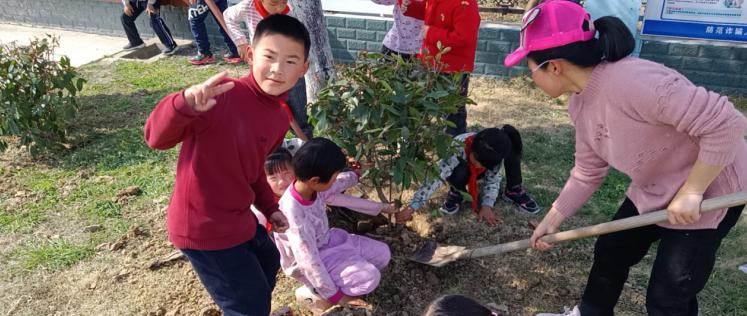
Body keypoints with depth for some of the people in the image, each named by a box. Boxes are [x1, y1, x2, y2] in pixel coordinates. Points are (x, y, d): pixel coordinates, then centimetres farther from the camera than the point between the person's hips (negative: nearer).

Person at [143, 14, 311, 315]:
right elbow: (157, 137, -32)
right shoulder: (222, 96, -25)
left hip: (238, 218, 9)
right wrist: (185, 103, -50)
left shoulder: (280, 119, 1)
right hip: (203, 228, -9)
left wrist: (270, 208, 14)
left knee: (268, 261, 34)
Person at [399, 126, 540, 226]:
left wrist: (487, 206, -29)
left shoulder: (495, 154, -32)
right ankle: (455, 193, -6)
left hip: (477, 175, 3)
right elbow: (435, 178, -48)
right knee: (460, 173, -44)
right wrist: (412, 207, -54)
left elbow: (493, 180, -17)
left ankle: (514, 190, -6)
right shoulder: (456, 151, -43)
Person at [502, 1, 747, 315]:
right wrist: (551, 220, 7)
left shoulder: (630, 82, -36)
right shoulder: (580, 104, -5)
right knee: (610, 251, 20)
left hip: (709, 190, -8)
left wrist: (690, 193, -27)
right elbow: (588, 173, 4)